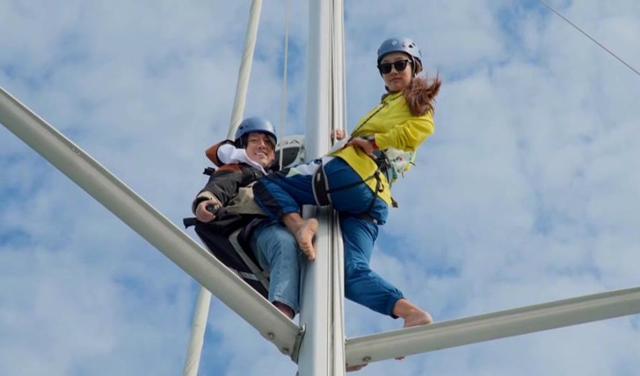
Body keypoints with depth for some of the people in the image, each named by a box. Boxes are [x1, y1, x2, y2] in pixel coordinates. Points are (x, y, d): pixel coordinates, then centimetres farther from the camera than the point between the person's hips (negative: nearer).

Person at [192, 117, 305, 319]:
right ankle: (282, 314, -63)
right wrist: (206, 200, -19)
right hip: (262, 228, -7)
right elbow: (219, 187, 5)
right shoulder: (237, 171, 28)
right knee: (284, 243, -41)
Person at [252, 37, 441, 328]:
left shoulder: (414, 99, 9)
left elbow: (421, 128, -13)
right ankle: (412, 313, -25)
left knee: (267, 184, 0)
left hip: (353, 175, -8)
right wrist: (351, 140, 21)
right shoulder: (392, 104, 35)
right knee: (353, 272, -7)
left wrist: (372, 142, -10)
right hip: (375, 199, 8)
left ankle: (298, 225, -28)